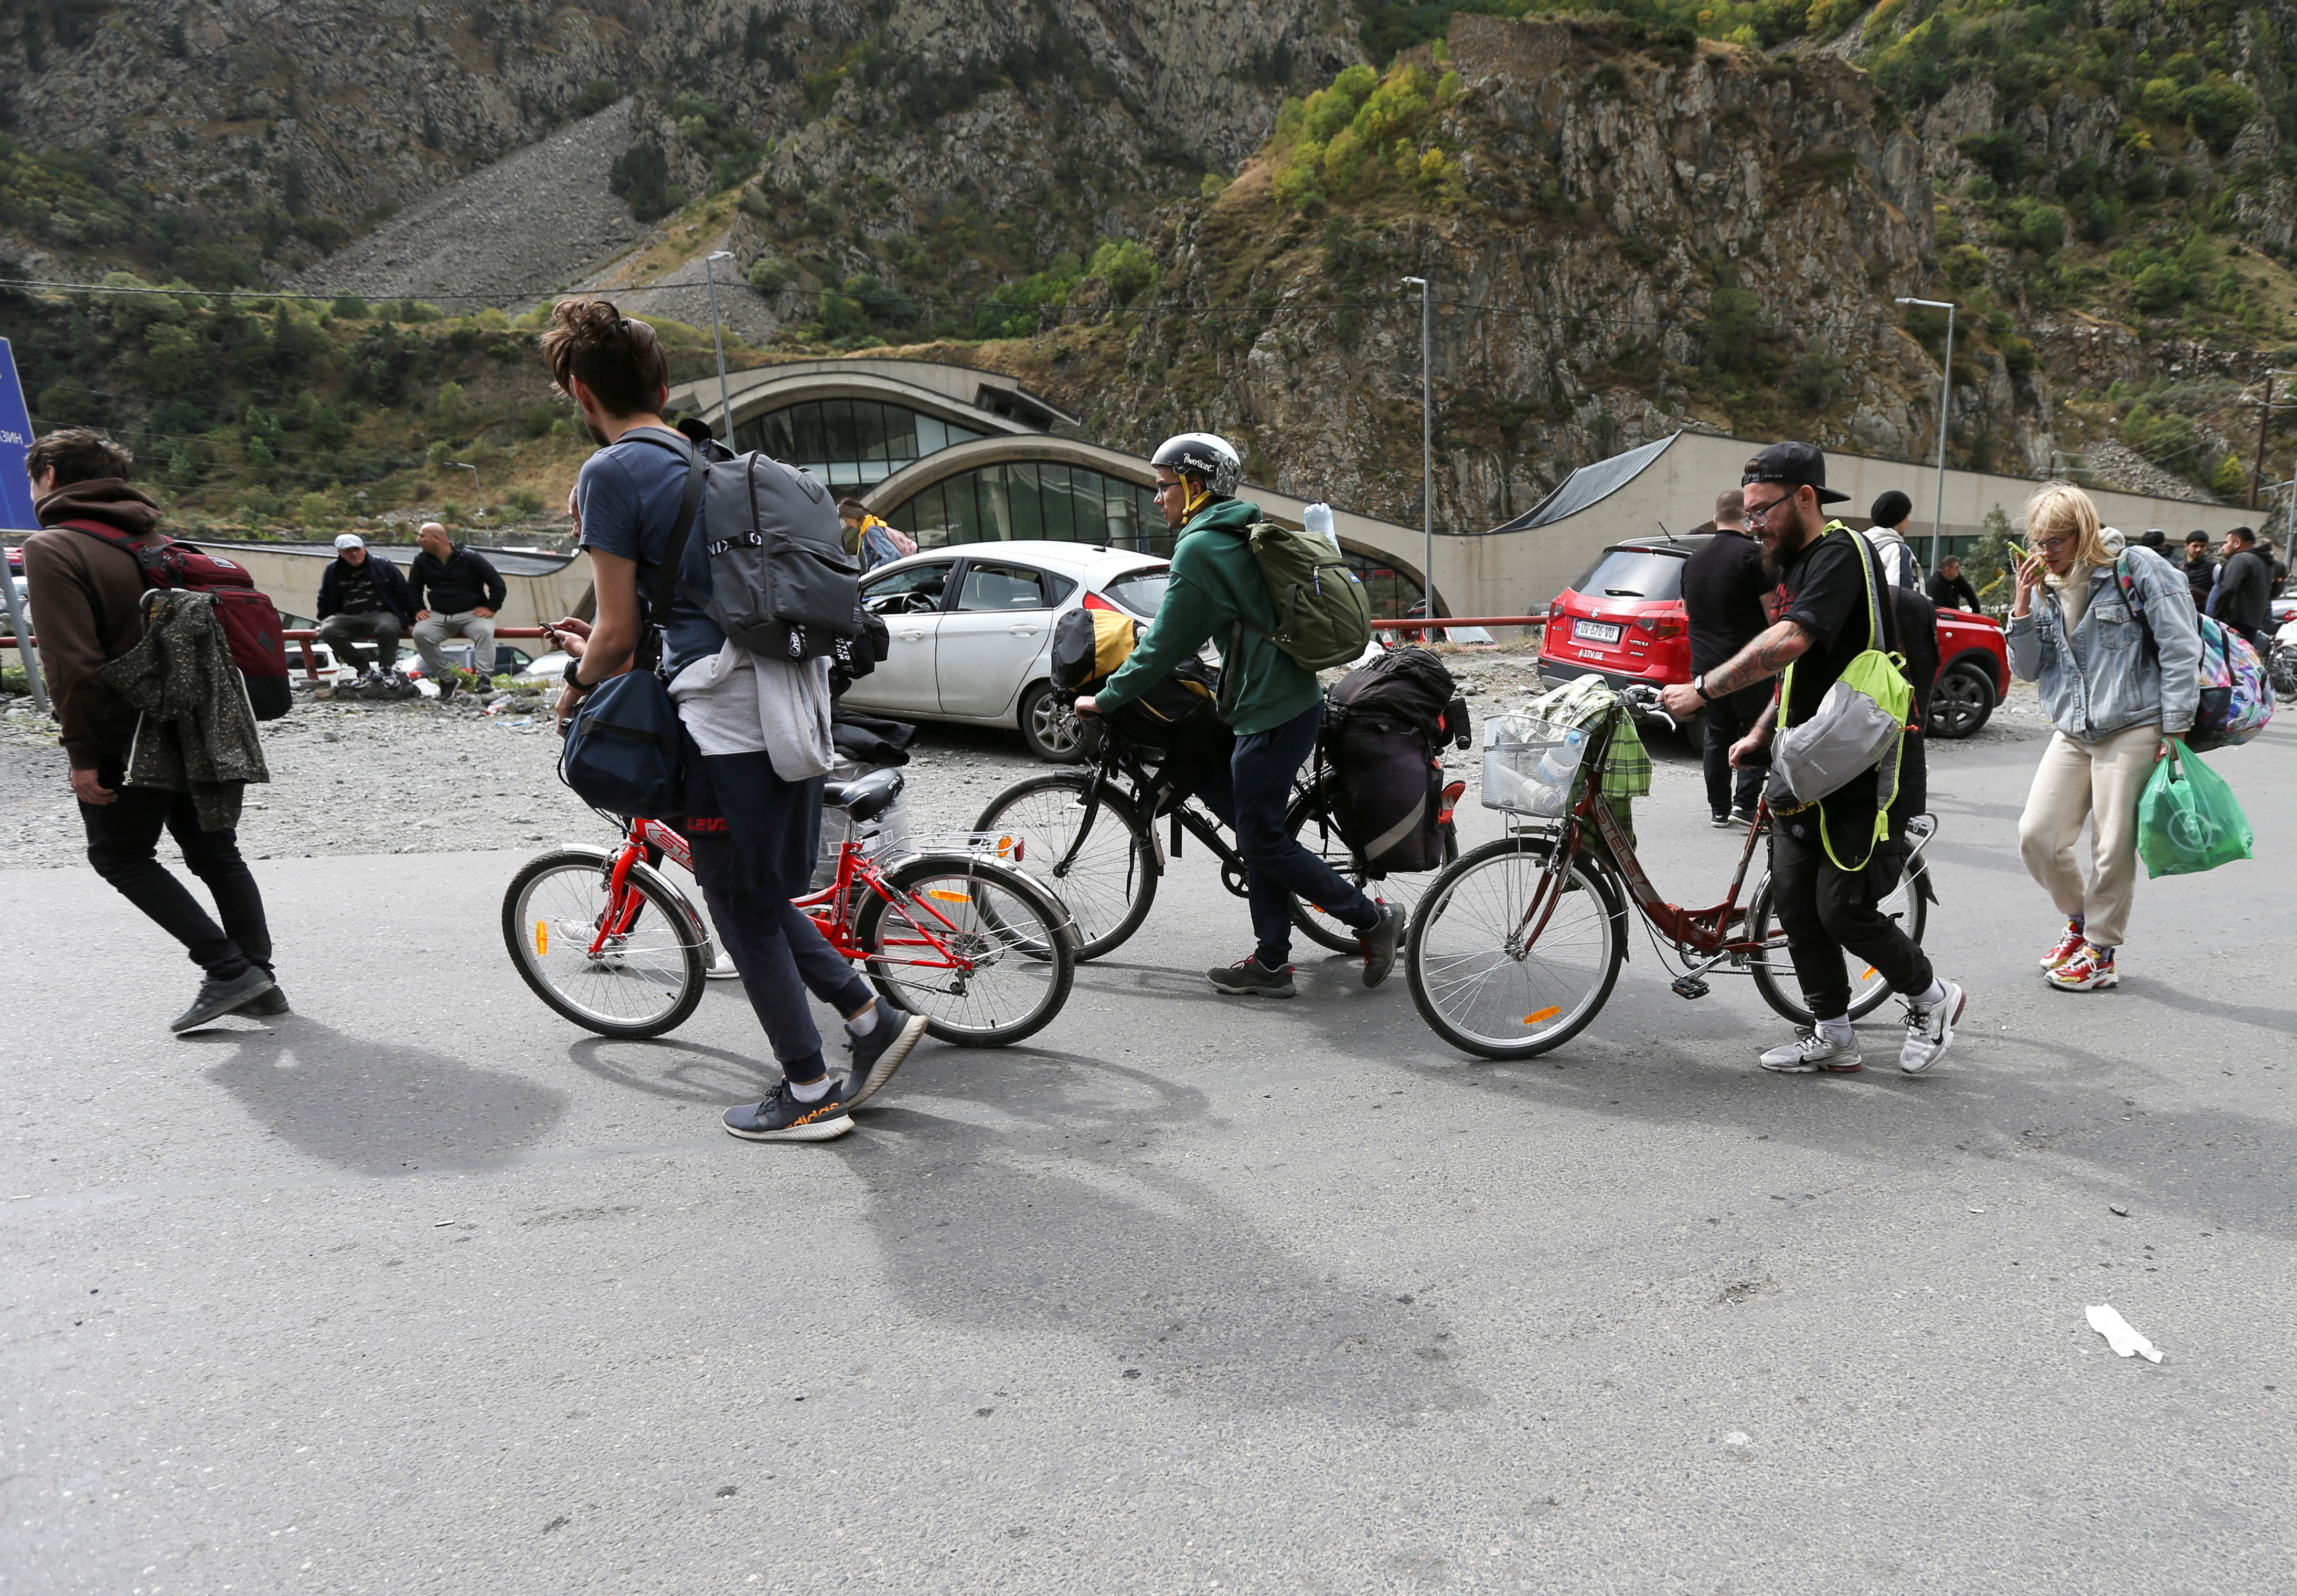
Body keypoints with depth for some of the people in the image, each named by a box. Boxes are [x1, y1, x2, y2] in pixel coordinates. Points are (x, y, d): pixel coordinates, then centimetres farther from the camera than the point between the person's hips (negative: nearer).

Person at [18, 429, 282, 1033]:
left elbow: (72, 661, -19)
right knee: (214, 853, 13)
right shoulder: (152, 538, 14)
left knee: (121, 856, 5)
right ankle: (258, 978, 12)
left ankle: (229, 969, -6)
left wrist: (84, 754, -17)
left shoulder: (51, 548, -10)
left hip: (127, 740, -7)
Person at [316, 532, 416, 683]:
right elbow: (325, 599, 23)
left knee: (387, 628, -38)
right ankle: (364, 669, -13)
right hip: (347, 618, 3)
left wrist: (413, 620, 3)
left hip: (381, 614, -3)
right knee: (327, 631, -27)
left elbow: (405, 593, 4)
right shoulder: (333, 570, 8)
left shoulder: (382, 565, 1)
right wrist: (323, 621, 19)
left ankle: (387, 668, -10)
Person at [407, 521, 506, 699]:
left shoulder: (469, 557, -6)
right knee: (420, 634, -25)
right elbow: (412, 588, 21)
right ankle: (447, 680, -16)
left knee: (484, 631, -35)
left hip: (472, 613, -3)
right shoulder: (422, 561, 7)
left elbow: (498, 583, -5)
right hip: (439, 616, 4)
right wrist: (418, 609, 6)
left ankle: (485, 679, -39)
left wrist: (491, 607, -11)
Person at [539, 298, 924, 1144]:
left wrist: (577, 684, 12)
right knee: (762, 894, 21)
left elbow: (619, 634, -8)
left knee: (743, 910, 6)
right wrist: (601, 646, 34)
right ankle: (873, 1018, 20)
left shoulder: (610, 472, -6)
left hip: (727, 719, -8)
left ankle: (810, 1094, 15)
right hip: (791, 705, 8)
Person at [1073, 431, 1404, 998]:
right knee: (1259, 830, 15)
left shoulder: (1200, 547, -14)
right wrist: (1134, 641, 28)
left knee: (1261, 839, -1)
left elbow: (1167, 645, -12)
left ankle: (1373, 919, 8)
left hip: (1271, 712, -10)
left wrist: (1105, 699, -2)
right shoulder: (1239, 536, 17)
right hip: (1295, 700, 10)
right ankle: (1271, 963, 21)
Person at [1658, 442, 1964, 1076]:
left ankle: (1931, 998, 20)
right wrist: (1761, 734, 17)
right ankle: (1832, 1036, 18)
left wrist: (1702, 691, -30)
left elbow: (1788, 642, -30)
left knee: (1842, 909, -5)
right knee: (1795, 902, 7)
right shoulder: (1801, 563, 16)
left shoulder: (1843, 553, -15)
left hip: (1858, 770, -9)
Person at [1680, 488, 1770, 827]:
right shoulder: (1753, 554, -10)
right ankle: (1745, 804, -6)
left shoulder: (1695, 558, 12)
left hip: (1705, 662, 6)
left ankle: (1719, 809, 15)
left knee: (1718, 736, 12)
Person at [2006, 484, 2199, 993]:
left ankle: (2100, 952, 13)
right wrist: (2023, 604, -2)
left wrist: (2176, 729, -11)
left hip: (2133, 730, -6)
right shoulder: (2046, 589, 12)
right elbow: (2026, 669, 10)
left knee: (2113, 847, -2)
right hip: (2072, 734, 6)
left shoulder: (2138, 568, -6)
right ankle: (2080, 919, 25)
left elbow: (2181, 649, -8)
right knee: (2036, 836, -1)